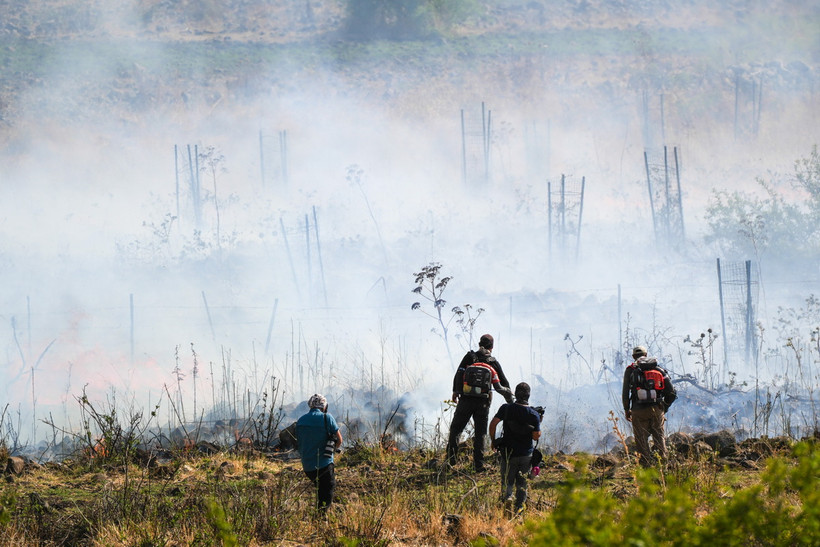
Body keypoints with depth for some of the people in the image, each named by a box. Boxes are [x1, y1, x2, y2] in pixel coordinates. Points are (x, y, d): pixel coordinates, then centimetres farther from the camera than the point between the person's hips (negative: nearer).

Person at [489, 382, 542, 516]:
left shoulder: (506, 408, -6)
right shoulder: (534, 414, -8)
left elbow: (493, 423, -10)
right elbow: (536, 436, -8)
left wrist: (493, 440, 3)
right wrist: (539, 423, 8)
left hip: (509, 453, 0)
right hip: (526, 454, 0)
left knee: (507, 480, 9)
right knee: (522, 482, 14)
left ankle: (507, 497, -19)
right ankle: (519, 507, 8)